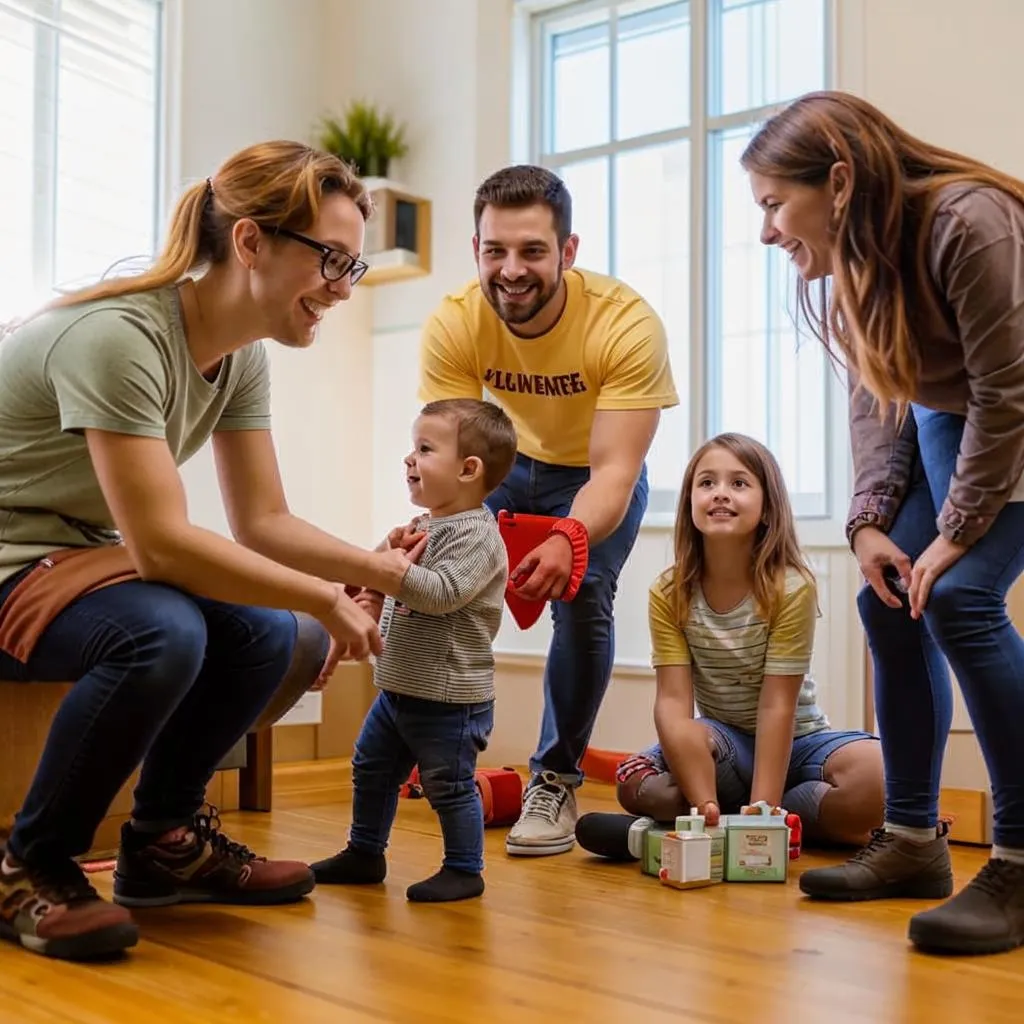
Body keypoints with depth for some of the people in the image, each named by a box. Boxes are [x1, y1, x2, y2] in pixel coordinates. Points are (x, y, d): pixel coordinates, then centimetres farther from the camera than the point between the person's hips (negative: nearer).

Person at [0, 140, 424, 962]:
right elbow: (160, 542, -32)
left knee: (265, 635, -10)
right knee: (161, 634, -33)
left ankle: (164, 841, 11)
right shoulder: (118, 334, -29)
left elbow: (264, 522, -1)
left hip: (75, 555, 8)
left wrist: (380, 569, -17)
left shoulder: (243, 356, -2)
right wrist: (328, 599, -25)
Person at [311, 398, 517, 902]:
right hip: (399, 687, 10)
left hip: (450, 696, -10)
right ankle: (365, 853, 34)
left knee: (448, 784, 0)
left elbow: (441, 592, -32)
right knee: (371, 768, 18)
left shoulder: (475, 535, -19)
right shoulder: (426, 525, 11)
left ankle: (464, 870, 16)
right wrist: (378, 598, 8)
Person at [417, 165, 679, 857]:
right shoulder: (453, 325, -27)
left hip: (599, 476, -2)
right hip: (512, 466, 3)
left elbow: (613, 469, -37)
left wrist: (571, 537, -58)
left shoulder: (627, 324, -34)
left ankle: (556, 781, -1)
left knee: (581, 598, -22)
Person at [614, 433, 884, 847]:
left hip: (795, 740, -2)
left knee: (878, 776, -32)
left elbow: (777, 706, -21)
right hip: (725, 743, 2)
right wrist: (705, 805, -33)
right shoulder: (668, 594, -11)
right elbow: (673, 702, -19)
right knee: (637, 785, -29)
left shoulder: (791, 588, -18)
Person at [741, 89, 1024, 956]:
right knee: (889, 600, 0)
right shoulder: (850, 256, -6)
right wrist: (870, 519, -12)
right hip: (948, 420, 8)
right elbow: (876, 398, -1)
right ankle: (913, 842, 11)